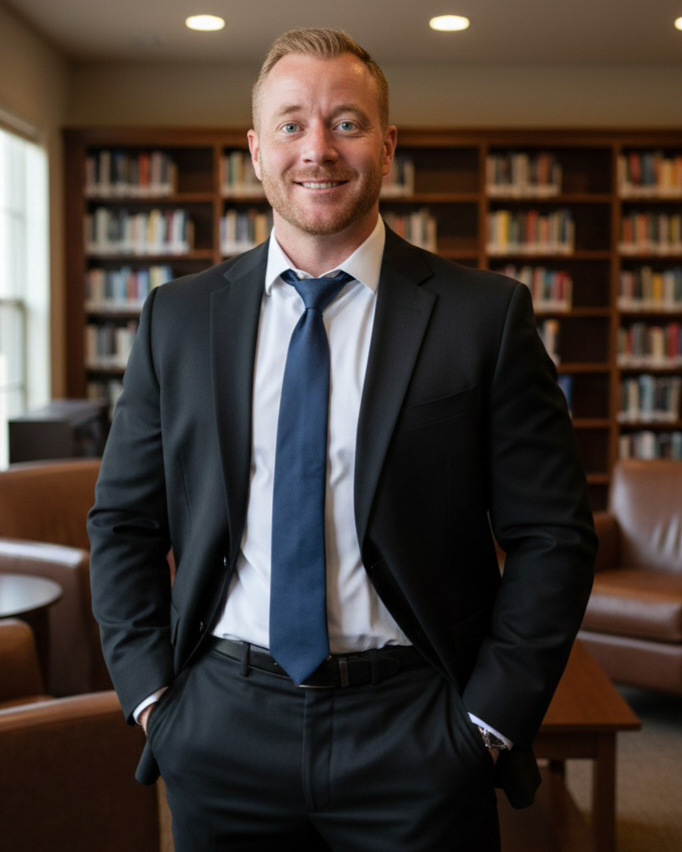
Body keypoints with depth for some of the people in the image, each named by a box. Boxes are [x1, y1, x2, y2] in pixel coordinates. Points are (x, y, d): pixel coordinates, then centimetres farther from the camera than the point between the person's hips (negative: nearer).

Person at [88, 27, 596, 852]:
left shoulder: (485, 314, -5)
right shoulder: (178, 317, 3)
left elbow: (552, 537, -4)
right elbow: (122, 521, 8)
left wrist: (490, 719, -8)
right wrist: (152, 694, 0)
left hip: (414, 734, -2)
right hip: (222, 733, 3)